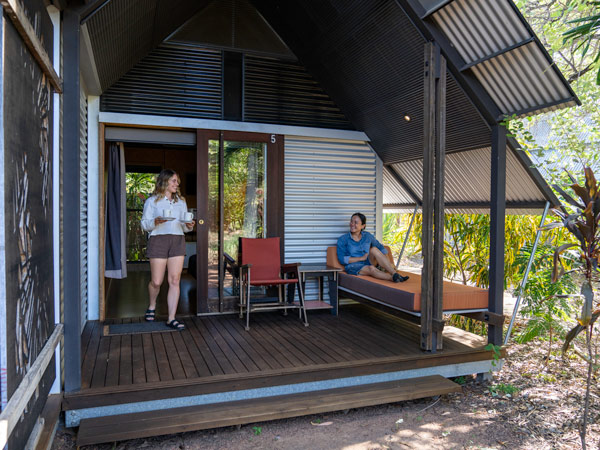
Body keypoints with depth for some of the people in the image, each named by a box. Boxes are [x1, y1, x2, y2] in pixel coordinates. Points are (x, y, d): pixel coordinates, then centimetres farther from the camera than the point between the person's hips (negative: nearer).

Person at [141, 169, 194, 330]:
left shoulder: (181, 202, 18)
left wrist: (189, 226, -4)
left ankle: (171, 318, 0)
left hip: (178, 240, 3)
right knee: (156, 281, -1)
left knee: (174, 280, -4)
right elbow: (144, 224, 3)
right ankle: (152, 306, 30)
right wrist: (156, 222, -17)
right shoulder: (152, 201, 7)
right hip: (158, 240, -3)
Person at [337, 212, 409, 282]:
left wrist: (389, 262, 0)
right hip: (353, 267, -3)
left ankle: (395, 274, -34)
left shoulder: (367, 236, 10)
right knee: (371, 268, -36)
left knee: (374, 249, -25)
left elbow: (381, 248, 16)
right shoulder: (343, 239, -2)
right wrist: (361, 258, -14)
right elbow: (342, 259, -9)